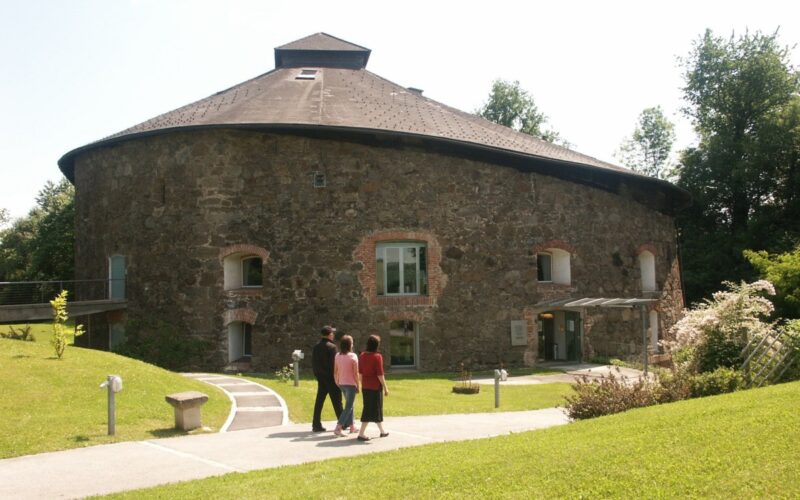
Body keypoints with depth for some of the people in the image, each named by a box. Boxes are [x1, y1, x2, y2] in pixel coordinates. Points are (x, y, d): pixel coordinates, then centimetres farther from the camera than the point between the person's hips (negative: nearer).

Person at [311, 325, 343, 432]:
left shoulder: (316, 347, 7)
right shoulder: (331, 347, -14)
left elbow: (313, 363, 11)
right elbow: (334, 363, -16)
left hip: (320, 378, 6)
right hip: (331, 378, -6)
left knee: (319, 401, 7)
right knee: (336, 401, 4)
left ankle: (316, 425, 6)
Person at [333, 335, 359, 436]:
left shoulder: (338, 356, 3)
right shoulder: (353, 356, -12)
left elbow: (335, 372, 5)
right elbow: (355, 373, -13)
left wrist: (337, 383, 17)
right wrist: (358, 386, -5)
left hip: (342, 384, 6)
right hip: (351, 384, -6)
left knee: (349, 405, 21)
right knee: (348, 407, -3)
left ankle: (351, 426, 28)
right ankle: (338, 428, -14)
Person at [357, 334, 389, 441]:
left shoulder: (362, 355, 4)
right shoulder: (377, 356, -16)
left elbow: (360, 372, 8)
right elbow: (380, 374, -17)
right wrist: (385, 388, -10)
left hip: (365, 386, 7)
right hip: (375, 386, -7)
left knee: (377, 409, 18)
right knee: (372, 410, 0)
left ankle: (382, 431, 31)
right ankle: (361, 434, -4)